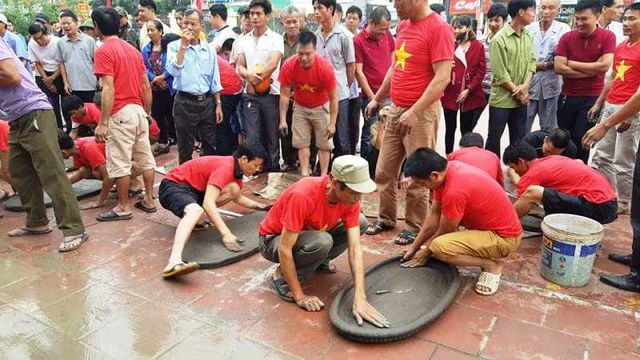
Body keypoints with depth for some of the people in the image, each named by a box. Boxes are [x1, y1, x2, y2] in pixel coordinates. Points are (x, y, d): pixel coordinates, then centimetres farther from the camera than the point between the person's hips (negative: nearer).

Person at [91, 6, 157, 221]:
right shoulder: (133, 50, 14)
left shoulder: (104, 51, -9)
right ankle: (149, 200, 21)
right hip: (139, 110, 8)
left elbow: (108, 89, -18)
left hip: (120, 113, -8)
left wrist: (102, 123, -16)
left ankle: (123, 207, 9)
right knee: (145, 158, 12)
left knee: (119, 163, 1)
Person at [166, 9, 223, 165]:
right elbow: (173, 71, -21)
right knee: (185, 148, 6)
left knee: (210, 146, 11)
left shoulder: (209, 49, 7)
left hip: (207, 102, 4)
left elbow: (214, 80, 11)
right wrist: (183, 46, -20)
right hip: (185, 103, -3)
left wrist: (218, 104, 7)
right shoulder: (174, 46, -3)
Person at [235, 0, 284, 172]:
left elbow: (273, 64, -14)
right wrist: (249, 75, -15)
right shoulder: (244, 40, 11)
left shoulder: (276, 38, -1)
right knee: (252, 136, 3)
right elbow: (239, 66, 7)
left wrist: (256, 81, -14)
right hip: (249, 95, 3)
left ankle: (273, 168, 19)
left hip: (271, 94, -3)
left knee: (272, 135, 6)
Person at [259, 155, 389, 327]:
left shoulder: (350, 198, -19)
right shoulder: (303, 195, -38)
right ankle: (282, 275, -10)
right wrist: (299, 296, -28)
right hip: (274, 240, -6)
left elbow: (355, 249, -22)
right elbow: (284, 249, -33)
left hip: (308, 232, 6)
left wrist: (360, 298, -31)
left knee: (360, 223, -7)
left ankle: (318, 262, 7)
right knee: (322, 242, -37)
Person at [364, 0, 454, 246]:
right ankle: (386, 218, 28)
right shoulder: (403, 26, 13)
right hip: (395, 109, 8)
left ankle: (415, 227, 16)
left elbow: (443, 77, -19)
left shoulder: (439, 28, -12)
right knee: (384, 170, 12)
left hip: (422, 112, -8)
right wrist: (377, 98, 24)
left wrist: (414, 112, -24)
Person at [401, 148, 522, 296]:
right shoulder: (447, 169, -5)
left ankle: (492, 264, -4)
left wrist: (425, 252, 3)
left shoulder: (454, 191, -32)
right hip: (490, 222, 10)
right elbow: (434, 214, 4)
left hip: (505, 237, -10)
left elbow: (444, 232, -14)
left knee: (440, 246, -27)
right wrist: (414, 247, 8)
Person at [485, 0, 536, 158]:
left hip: (521, 99, 6)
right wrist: (517, 91, -10)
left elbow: (531, 62, 7)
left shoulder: (528, 36, 7)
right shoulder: (499, 39, -13)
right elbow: (500, 74, -15)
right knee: (494, 138, 5)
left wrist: (525, 87, -9)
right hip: (501, 99, -6)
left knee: (519, 139, 13)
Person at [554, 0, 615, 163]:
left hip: (592, 98, -2)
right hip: (567, 96, 3)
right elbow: (558, 67, -10)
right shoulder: (567, 37, -1)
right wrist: (590, 71, -12)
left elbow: (604, 65, -15)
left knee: (582, 140, -2)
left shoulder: (608, 37, -4)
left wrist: (571, 63, -9)